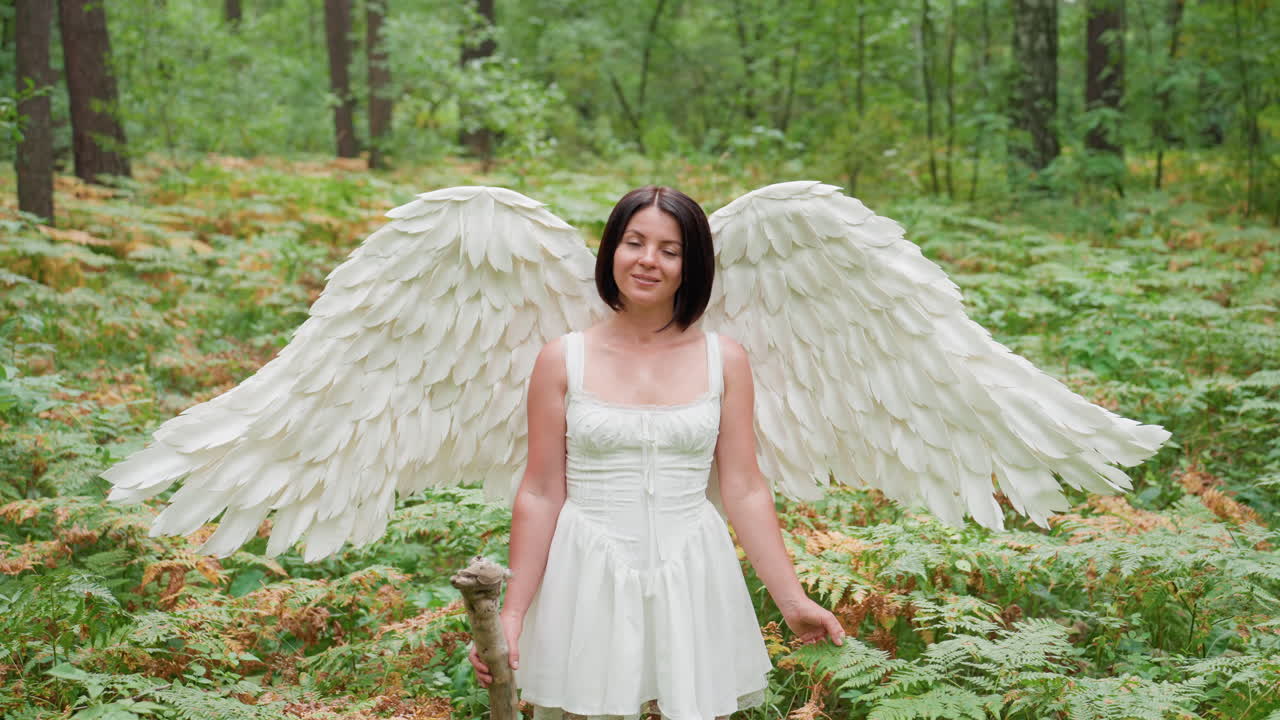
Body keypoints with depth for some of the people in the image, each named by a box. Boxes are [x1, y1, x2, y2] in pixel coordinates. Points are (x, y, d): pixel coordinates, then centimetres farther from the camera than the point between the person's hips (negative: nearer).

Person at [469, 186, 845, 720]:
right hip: (588, 582, -1)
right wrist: (512, 614, -3)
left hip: (691, 581, 1)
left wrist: (792, 600, 0)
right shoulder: (562, 361, -1)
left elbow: (745, 491, 3)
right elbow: (540, 495, -1)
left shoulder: (724, 360, 2)